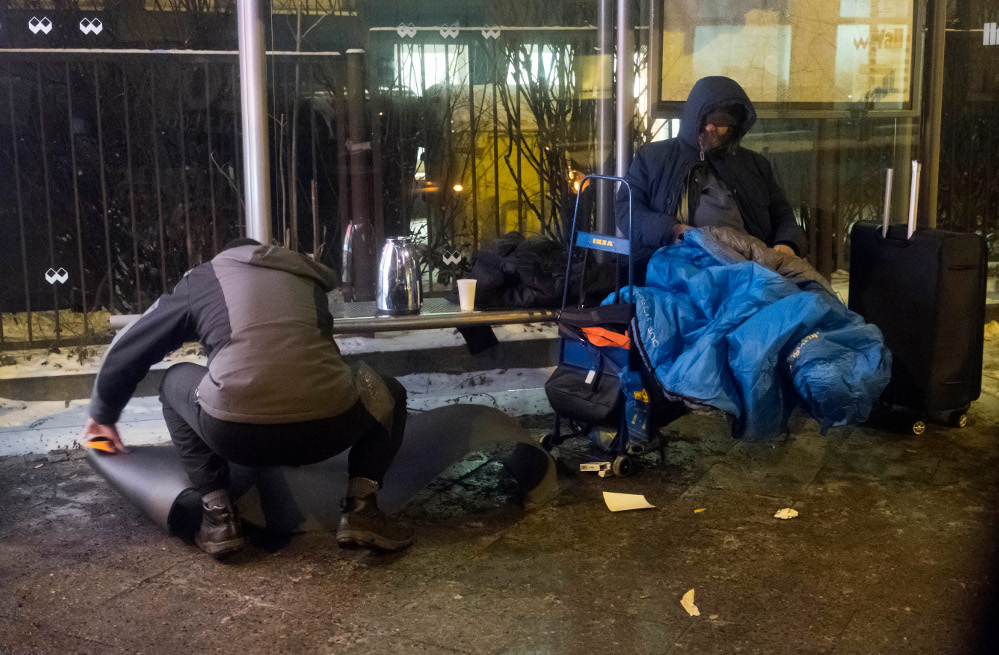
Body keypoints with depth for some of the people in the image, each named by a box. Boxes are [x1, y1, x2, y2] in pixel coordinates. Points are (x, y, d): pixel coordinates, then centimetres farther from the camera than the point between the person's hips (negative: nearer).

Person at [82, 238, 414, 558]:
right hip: (328, 430, 1)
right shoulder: (307, 278, 31)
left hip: (235, 436, -1)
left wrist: (103, 415, 51)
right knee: (388, 394, 32)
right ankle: (360, 508, 11)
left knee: (175, 381, 31)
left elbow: (126, 350, 34)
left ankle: (218, 514, 18)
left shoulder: (202, 277, 25)